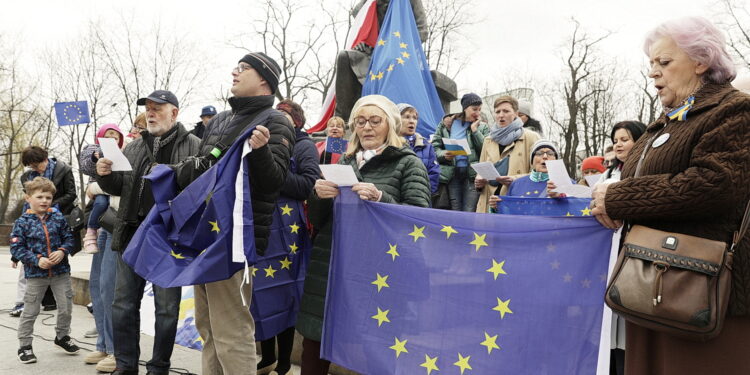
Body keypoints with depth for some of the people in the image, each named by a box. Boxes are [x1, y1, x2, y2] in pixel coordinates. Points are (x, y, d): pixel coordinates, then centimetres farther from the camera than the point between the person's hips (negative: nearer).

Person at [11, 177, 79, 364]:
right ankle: (25, 345, 24)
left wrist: (62, 251, -15)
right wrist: (37, 260, -19)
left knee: (66, 307, 10)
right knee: (30, 311, 8)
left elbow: (69, 238, 5)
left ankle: (62, 336, 33)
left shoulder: (58, 217, 1)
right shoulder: (23, 222, -7)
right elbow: (16, 248, -8)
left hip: (60, 271, 3)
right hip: (35, 274, -2)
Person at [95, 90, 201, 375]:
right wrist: (105, 175, 1)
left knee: (166, 307, 4)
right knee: (123, 304, 11)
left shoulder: (194, 146, -3)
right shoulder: (134, 148, 16)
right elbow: (118, 188, 20)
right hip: (133, 233, 6)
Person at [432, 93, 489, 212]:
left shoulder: (482, 127, 12)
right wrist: (444, 155, -12)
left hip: (472, 175, 0)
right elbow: (435, 147, 9)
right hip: (451, 174, 0)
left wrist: (475, 130, -4)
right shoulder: (446, 124, 10)